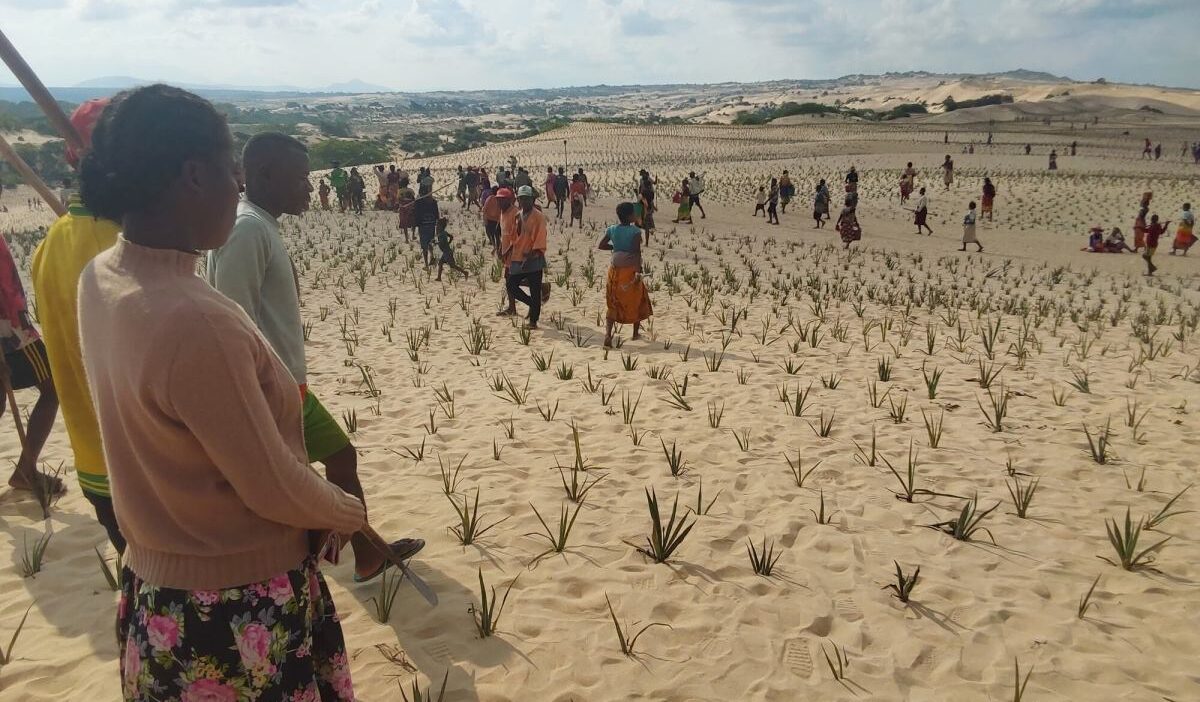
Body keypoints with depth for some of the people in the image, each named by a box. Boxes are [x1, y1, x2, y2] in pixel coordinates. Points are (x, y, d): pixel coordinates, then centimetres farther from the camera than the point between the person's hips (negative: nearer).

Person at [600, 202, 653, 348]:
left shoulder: (612, 230, 3)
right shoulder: (635, 231, -10)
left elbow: (601, 245, 6)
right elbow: (637, 252, -17)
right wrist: (639, 271, -19)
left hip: (615, 269, 4)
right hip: (630, 269, -4)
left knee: (613, 303, 8)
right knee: (637, 300, 17)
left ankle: (608, 333, -12)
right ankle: (636, 332, 29)